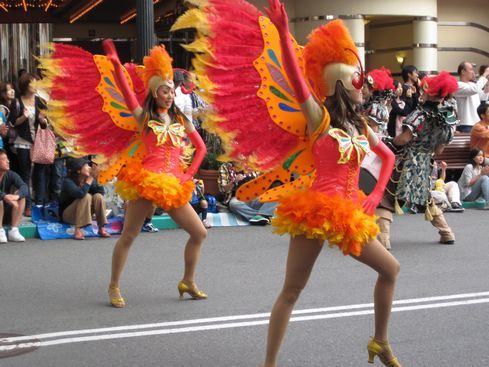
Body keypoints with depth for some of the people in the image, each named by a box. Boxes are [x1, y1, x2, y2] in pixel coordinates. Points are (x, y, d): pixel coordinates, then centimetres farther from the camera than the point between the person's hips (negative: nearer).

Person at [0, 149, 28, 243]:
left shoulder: (11, 175, -5)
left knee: (21, 195, -18)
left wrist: (17, 196, -43)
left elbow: (24, 187, -22)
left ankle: (14, 230, -21)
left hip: (8, 216, 4)